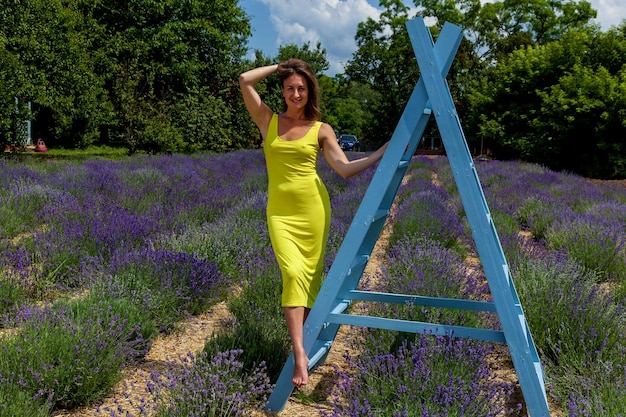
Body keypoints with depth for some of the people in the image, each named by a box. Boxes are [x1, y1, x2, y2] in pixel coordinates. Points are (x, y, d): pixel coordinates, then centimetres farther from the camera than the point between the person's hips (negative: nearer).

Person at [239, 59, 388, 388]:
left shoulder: (321, 130, 5)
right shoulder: (268, 120, 7)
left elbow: (345, 169, -2)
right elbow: (245, 81, -2)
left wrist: (382, 152, -8)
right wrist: (280, 67, 7)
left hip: (314, 207, 1)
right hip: (280, 211, 0)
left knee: (311, 274, 5)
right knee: (292, 273, -16)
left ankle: (306, 338, 23)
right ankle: (299, 352, -16)